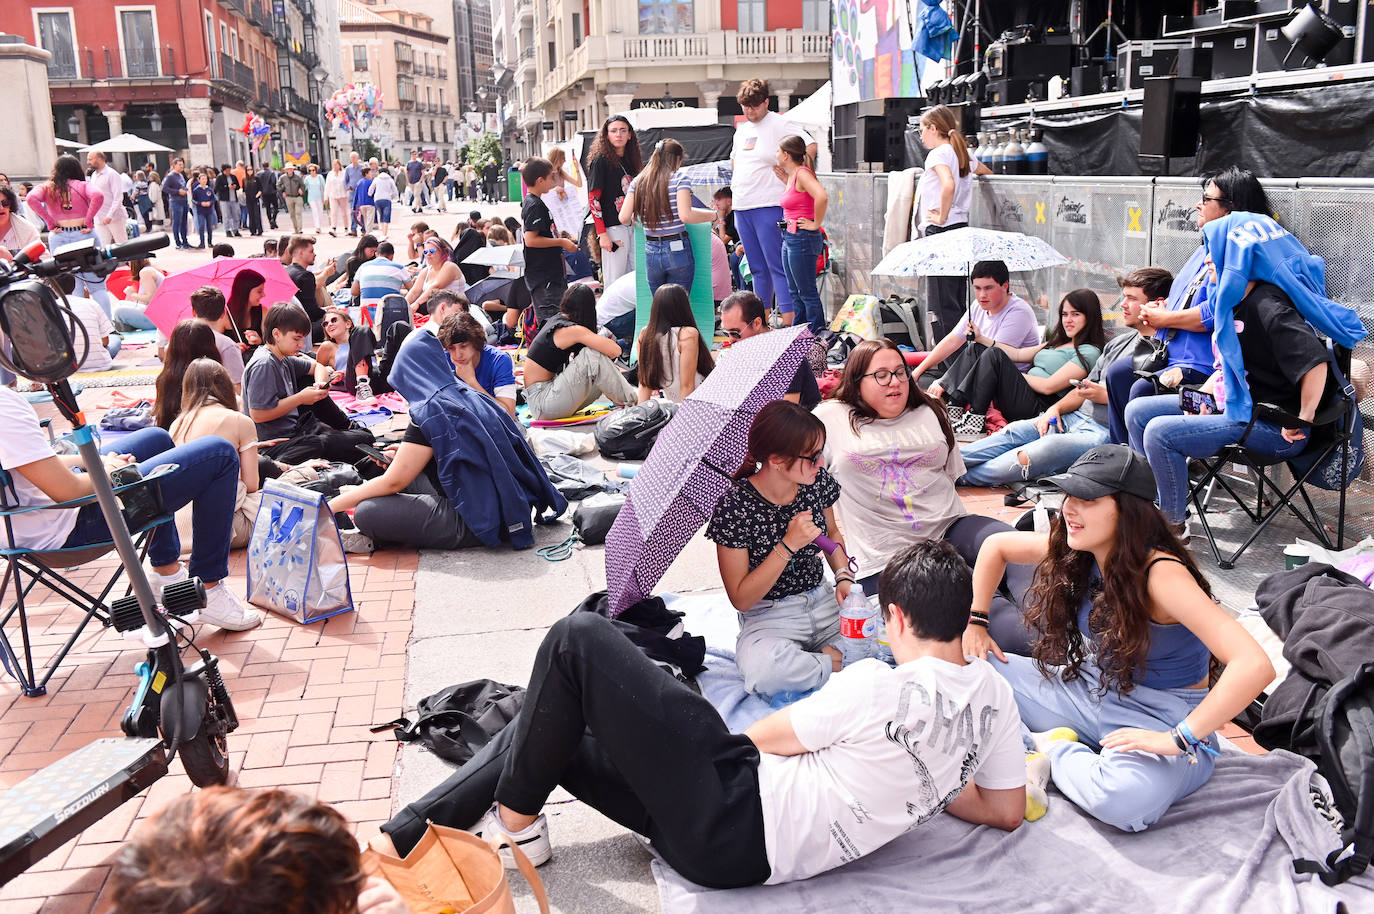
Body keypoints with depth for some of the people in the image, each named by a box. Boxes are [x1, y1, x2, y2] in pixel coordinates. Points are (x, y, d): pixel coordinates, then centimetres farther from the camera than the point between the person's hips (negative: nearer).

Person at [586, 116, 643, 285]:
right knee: (615, 284, -7)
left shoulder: (631, 160, 16)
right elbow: (593, 199, -9)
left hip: (634, 226, 7)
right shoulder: (601, 161, -4)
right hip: (613, 228, -7)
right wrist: (602, 233, -16)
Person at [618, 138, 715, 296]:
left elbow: (624, 218, 0)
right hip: (677, 250, -4)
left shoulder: (638, 182, 6)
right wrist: (713, 215, -5)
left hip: (651, 254, 4)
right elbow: (685, 215, -18)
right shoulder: (679, 178, -6)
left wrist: (634, 219, 22)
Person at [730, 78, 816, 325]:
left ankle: (789, 322, -12)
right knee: (758, 268, 11)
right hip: (742, 207, 8)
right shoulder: (742, 129, 18)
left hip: (769, 206, -8)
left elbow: (810, 147, -15)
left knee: (777, 266, -11)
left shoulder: (780, 124, -6)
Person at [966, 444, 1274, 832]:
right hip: (1093, 693, 6)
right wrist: (974, 624, 6)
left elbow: (1254, 665, -38)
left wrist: (1178, 739, -35)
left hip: (1161, 720, -6)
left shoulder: (1160, 574, -28)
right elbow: (996, 546, 12)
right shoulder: (1074, 551, -8)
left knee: (1123, 799, -39)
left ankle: (1052, 750, -10)